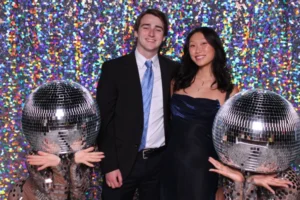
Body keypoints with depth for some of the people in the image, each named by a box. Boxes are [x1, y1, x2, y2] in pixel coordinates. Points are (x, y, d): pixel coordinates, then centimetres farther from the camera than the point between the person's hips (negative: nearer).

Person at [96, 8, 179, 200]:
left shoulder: (173, 69, 3)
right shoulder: (113, 68, -5)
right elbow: (104, 119, -6)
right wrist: (109, 165, -11)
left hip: (160, 161, 3)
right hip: (122, 161, -2)